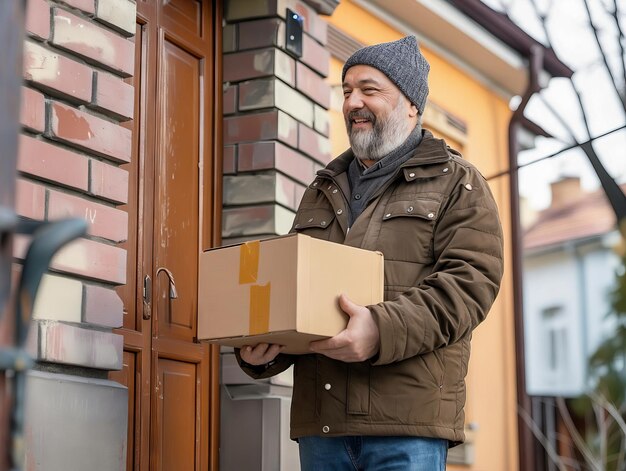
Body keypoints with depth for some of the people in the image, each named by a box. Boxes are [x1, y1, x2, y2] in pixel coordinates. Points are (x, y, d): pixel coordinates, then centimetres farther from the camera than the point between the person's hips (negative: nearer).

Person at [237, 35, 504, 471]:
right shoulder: (321, 193, 24)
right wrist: (261, 349, 1)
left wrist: (384, 330, -23)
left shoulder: (457, 184, 8)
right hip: (320, 418, 5)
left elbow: (470, 281, -8)